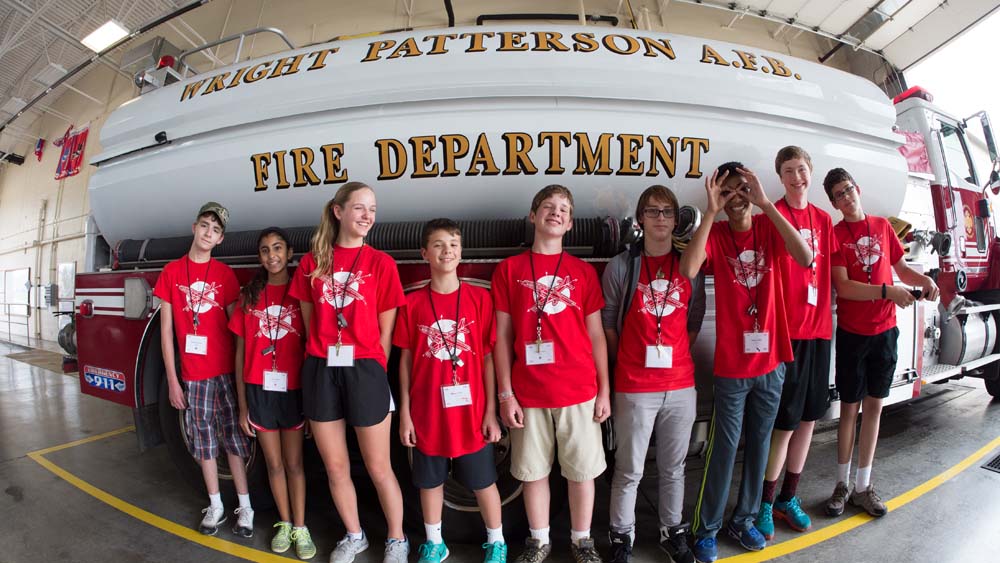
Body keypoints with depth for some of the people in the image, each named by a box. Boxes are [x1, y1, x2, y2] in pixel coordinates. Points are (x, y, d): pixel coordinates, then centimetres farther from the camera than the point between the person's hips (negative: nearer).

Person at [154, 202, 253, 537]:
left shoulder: (225, 274, 2)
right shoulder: (172, 272, 2)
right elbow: (166, 330, 2)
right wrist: (172, 380, -1)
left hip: (226, 371, -1)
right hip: (193, 374, 1)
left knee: (233, 437, 6)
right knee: (204, 440, 12)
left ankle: (245, 506, 16)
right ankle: (215, 506, 26)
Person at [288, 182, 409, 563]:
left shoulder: (381, 263, -1)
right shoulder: (312, 263, 7)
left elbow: (385, 331, -1)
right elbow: (309, 322, 10)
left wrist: (372, 370, -5)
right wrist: (323, 357, 0)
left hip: (364, 371, -3)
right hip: (321, 372, 3)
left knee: (378, 468, 8)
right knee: (335, 467, 15)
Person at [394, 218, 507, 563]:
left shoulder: (479, 298, -5)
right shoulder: (412, 304, -2)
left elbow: (489, 357, -3)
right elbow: (406, 360, 2)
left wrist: (491, 411, -4)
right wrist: (405, 412, 1)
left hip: (471, 410, -1)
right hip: (428, 412, 1)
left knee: (483, 481, 13)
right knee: (430, 481, 16)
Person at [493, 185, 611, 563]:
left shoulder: (584, 271, 5)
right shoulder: (509, 269, 2)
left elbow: (595, 335, 6)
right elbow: (502, 336, 1)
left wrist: (604, 390, 3)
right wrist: (505, 393, -3)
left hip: (579, 391, 1)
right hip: (528, 393, 0)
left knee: (582, 471, 12)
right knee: (533, 471, 13)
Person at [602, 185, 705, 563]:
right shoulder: (620, 266, -4)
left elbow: (694, 322, 11)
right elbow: (608, 324, 1)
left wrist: (676, 356, 7)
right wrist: (628, 365, 5)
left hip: (681, 385, 3)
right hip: (634, 388, -3)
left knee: (673, 467, 18)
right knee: (629, 470, 9)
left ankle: (672, 531, 37)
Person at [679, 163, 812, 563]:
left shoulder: (767, 227, 0)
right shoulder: (715, 233, -6)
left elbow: (805, 258, -19)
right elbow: (688, 270, -27)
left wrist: (765, 203, -23)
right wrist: (710, 212, -24)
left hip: (771, 360, 3)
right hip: (731, 364, -3)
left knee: (759, 444, 15)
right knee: (723, 448, 3)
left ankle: (744, 520, 33)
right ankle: (707, 528, 20)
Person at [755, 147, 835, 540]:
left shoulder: (824, 219, 12)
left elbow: (826, 269, 15)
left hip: (819, 329, 7)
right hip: (786, 331, -7)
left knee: (809, 418, 14)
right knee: (785, 423, 0)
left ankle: (789, 498, 32)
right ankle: (766, 502, 20)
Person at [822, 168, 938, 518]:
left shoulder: (883, 226, 7)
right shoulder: (836, 234, -6)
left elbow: (901, 268, 14)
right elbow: (843, 286, -14)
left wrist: (924, 280, -5)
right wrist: (888, 291, -22)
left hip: (885, 330, 4)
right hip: (852, 332, -4)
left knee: (874, 405, 9)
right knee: (850, 407, 3)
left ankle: (863, 486, 21)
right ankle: (842, 485, 17)